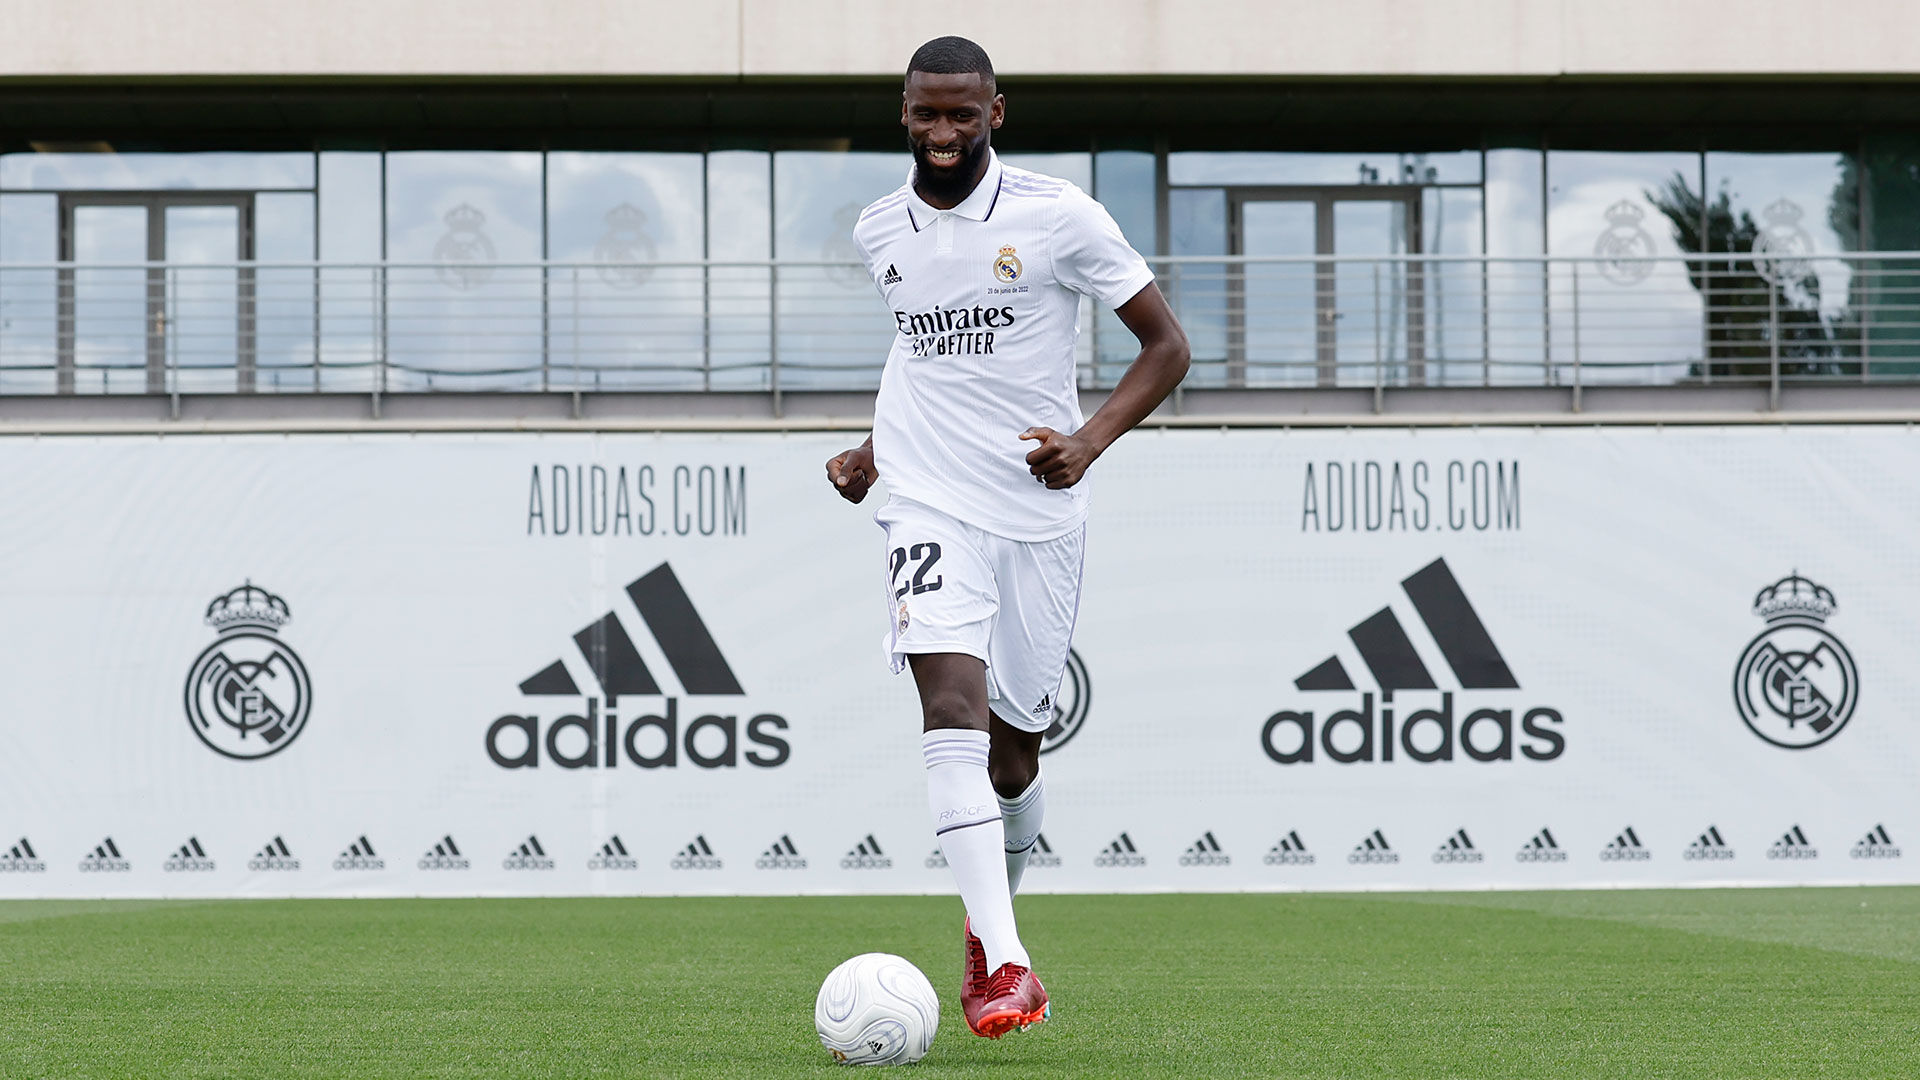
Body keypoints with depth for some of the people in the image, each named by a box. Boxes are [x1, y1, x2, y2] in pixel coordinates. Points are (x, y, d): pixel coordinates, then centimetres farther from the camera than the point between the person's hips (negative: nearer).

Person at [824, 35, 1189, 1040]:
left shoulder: (1058, 216, -5)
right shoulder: (880, 233, 8)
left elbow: (1165, 345, -2)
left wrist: (1089, 440, -15)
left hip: (1040, 510, -1)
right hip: (929, 506, 1)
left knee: (1013, 746, 9)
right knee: (953, 708, -21)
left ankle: (991, 917, 38)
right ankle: (1006, 962, -29)